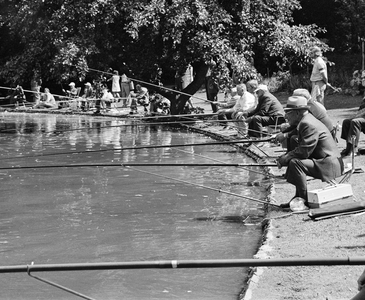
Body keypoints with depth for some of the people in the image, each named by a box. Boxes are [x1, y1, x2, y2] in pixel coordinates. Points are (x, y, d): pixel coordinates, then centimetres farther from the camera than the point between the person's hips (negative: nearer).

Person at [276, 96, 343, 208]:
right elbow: (301, 149, 14)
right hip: (326, 162, 11)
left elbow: (304, 152, -26)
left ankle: (305, 199, -15)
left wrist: (283, 160, -15)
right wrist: (283, 158, 0)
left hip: (329, 165, -11)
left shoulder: (308, 124, -19)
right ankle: (299, 196, 11)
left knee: (295, 163, -24)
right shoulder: (305, 121, 14)